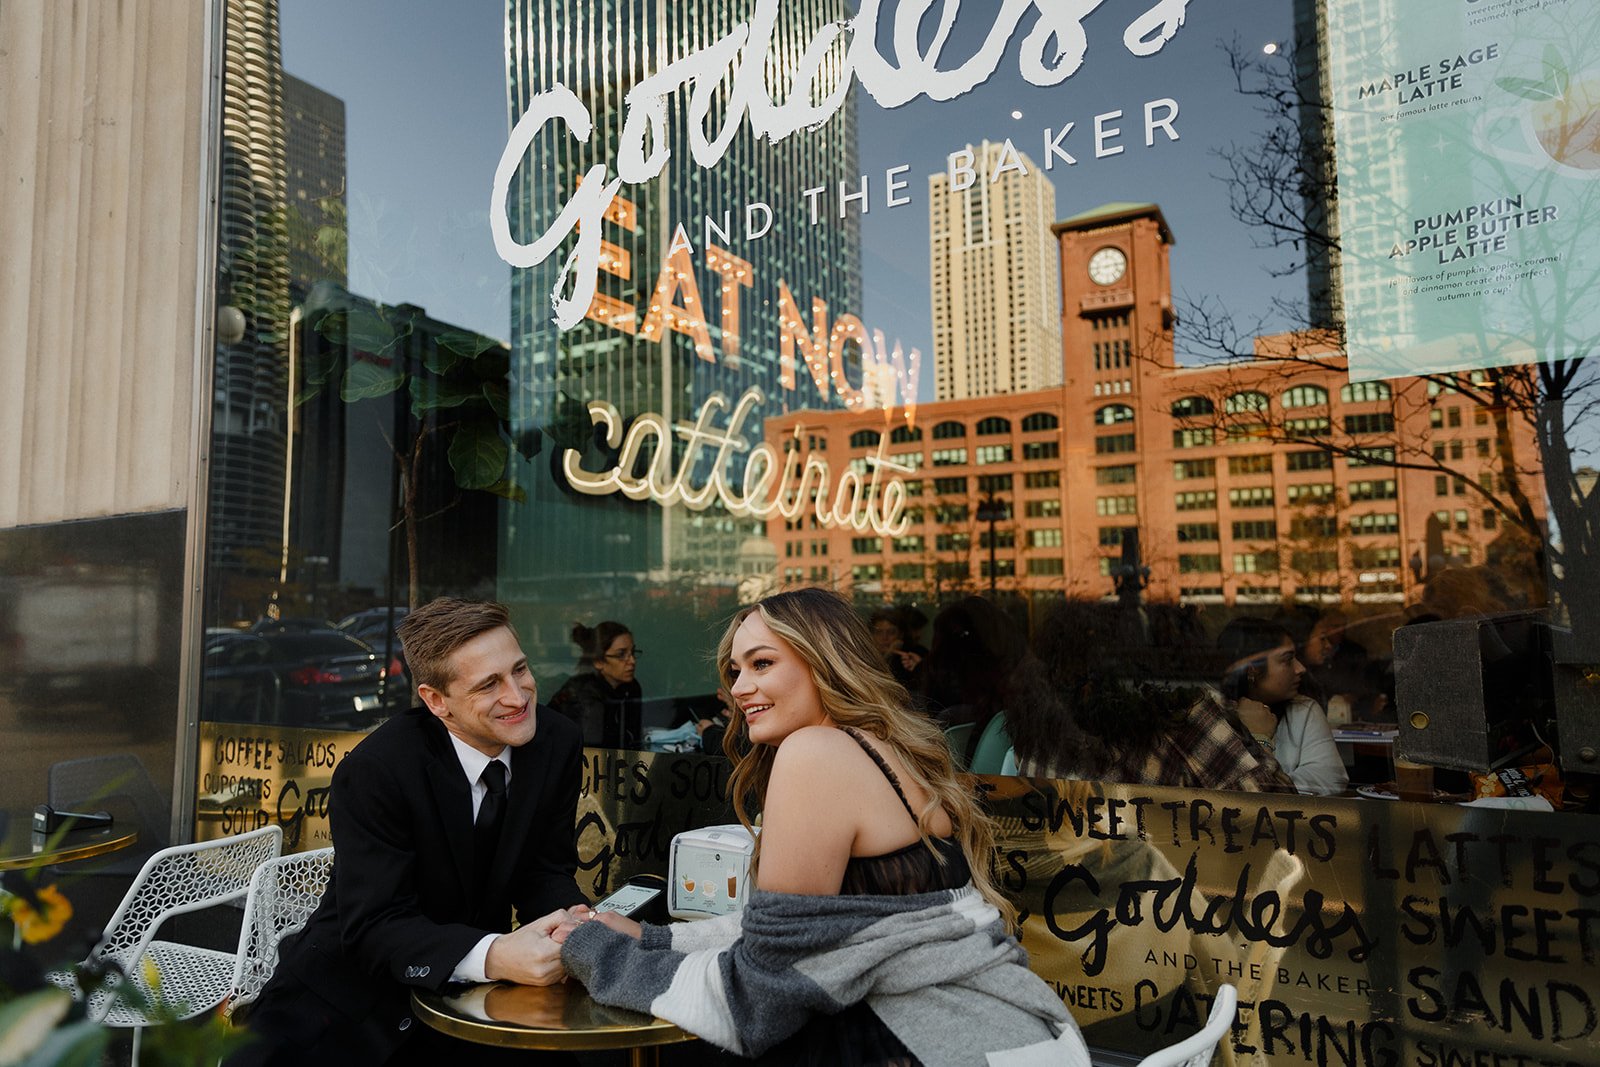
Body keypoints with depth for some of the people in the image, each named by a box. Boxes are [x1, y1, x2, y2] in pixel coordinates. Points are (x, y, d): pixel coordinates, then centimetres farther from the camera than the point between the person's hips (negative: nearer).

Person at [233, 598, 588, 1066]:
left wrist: (576, 923, -28)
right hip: (357, 990, -2)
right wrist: (494, 955, -42)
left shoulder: (557, 744, -11)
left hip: (474, 996, 3)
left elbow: (545, 875, -4)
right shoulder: (375, 769, -23)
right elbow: (374, 925, -25)